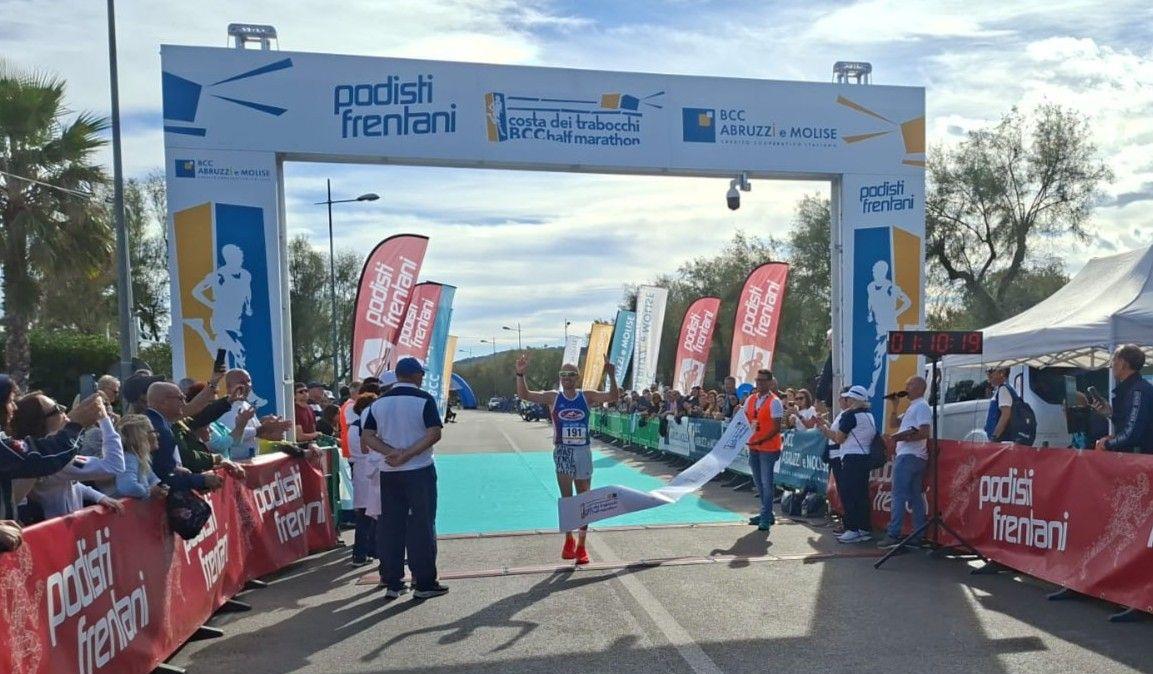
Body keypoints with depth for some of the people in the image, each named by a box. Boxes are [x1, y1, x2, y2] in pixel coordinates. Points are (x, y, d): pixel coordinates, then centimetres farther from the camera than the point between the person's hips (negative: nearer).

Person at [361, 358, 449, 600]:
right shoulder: (424, 399, -8)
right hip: (420, 471, -4)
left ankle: (392, 582, 14)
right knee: (421, 525, 1)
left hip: (388, 472, 4)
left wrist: (393, 452, -10)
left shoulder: (379, 402, 6)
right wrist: (407, 454, -17)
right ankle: (424, 584, 5)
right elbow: (434, 434, -17)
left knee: (390, 526, 10)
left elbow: (367, 436, 0)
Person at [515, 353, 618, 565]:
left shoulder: (587, 396, 0)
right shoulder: (553, 397, -1)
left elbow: (613, 396, -9)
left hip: (583, 452, 1)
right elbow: (524, 394, -8)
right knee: (566, 499, -6)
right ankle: (569, 539, 11)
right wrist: (520, 374, -23)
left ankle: (581, 545, 18)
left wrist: (611, 376, -25)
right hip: (563, 451, -1)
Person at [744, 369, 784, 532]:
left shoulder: (774, 402, -12)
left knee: (766, 483, -3)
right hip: (753, 447, 7)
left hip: (768, 448, -7)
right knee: (758, 482, 14)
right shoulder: (750, 400, 8)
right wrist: (746, 438, 0)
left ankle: (766, 518, 4)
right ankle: (767, 513, 27)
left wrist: (760, 440, -22)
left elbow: (777, 428, -16)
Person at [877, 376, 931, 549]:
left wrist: (903, 437, -21)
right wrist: (894, 406, 11)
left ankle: (893, 535, -13)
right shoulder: (912, 407, 21)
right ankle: (917, 536, 10)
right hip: (911, 456, 10)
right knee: (915, 497, 8)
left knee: (899, 496, -11)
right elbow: (893, 424, 23)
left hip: (909, 456, -10)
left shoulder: (921, 406, -9)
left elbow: (925, 432, -20)